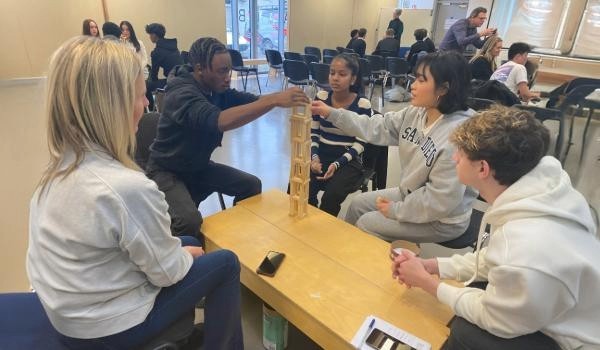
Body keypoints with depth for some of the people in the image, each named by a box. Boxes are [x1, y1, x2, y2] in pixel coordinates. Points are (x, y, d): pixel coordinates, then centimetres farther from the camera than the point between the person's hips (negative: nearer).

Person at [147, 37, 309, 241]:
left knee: (252, 185, -1)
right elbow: (219, 121, -46)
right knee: (190, 219, -31)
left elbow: (252, 100, -8)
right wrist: (275, 101, -50)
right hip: (167, 171, -7)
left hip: (199, 166, 8)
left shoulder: (217, 89, -2)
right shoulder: (181, 94, -28)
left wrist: (282, 95, -30)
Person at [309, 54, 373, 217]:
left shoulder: (363, 105, -7)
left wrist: (337, 164, -18)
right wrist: (314, 157, -11)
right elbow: (313, 132, 6)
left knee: (331, 197, -26)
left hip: (348, 161, -3)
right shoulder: (321, 97, 2)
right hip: (321, 157, 3)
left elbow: (360, 143, -7)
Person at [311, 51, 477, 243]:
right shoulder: (416, 113, -8)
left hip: (442, 220, -7)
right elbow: (376, 127, -4)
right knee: (358, 204, 12)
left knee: (366, 224, -4)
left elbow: (441, 201, -29)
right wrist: (332, 113, -11)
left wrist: (396, 210, -17)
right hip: (410, 195, 7)